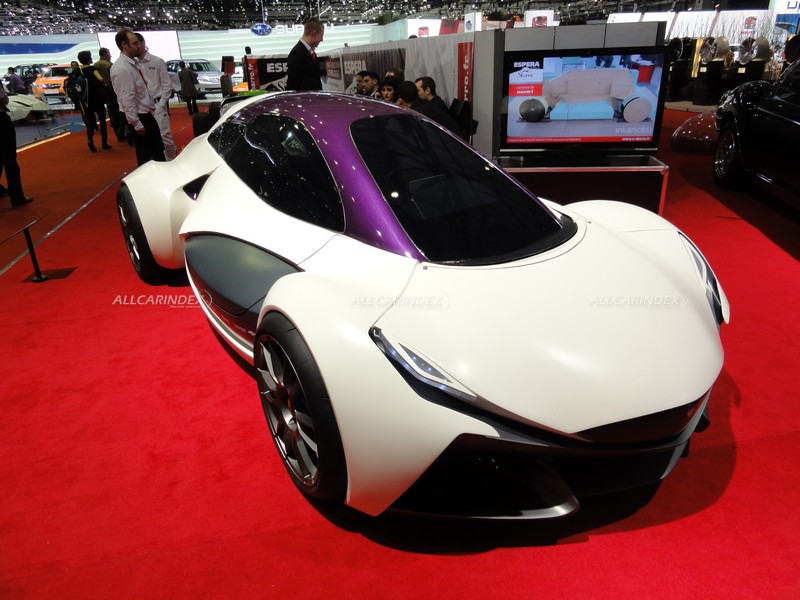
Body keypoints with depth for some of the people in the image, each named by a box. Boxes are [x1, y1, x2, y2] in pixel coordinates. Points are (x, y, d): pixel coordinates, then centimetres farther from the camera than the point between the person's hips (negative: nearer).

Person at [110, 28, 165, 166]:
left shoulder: (132, 64, 9)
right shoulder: (122, 68, -19)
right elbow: (127, 100, -22)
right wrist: (137, 124, -21)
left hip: (146, 114, 9)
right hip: (139, 117, -9)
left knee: (158, 151, 18)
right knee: (145, 156, 3)